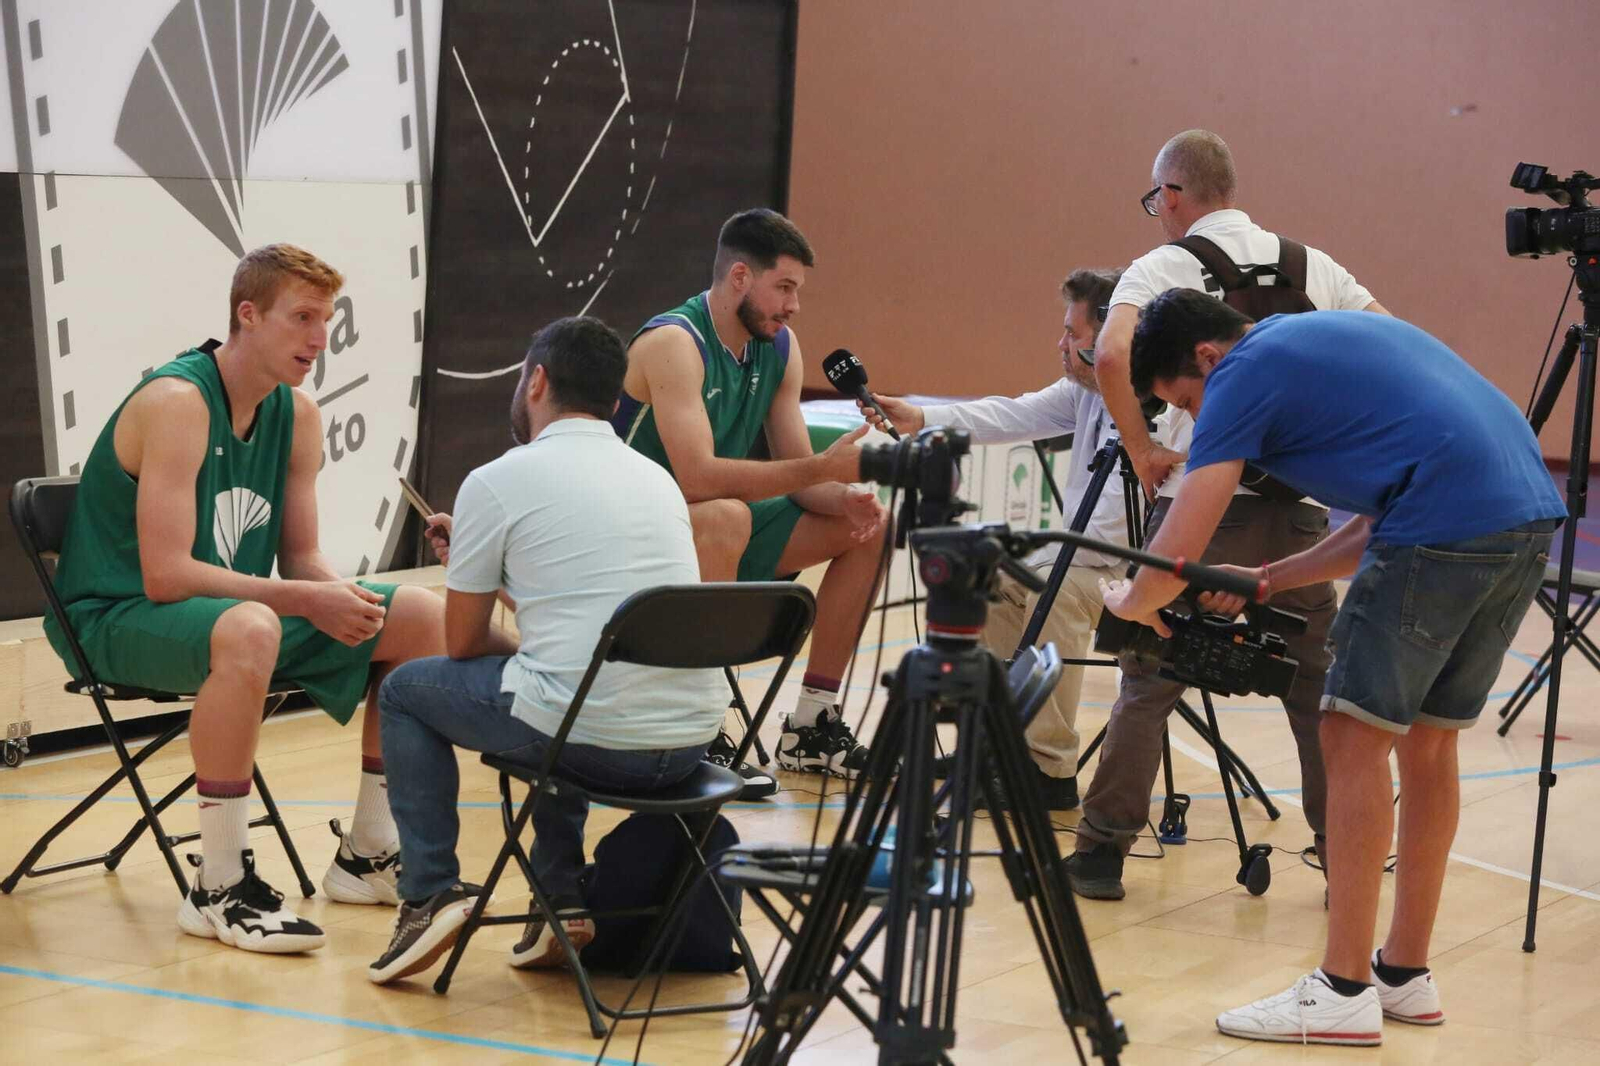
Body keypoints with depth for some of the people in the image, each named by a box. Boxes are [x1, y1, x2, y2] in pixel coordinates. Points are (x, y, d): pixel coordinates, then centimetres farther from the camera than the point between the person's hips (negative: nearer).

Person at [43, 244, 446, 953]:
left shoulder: (298, 414, 3)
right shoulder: (176, 402, -21)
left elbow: (302, 558, 6)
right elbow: (165, 577, -27)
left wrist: (344, 597, -17)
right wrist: (305, 600, -29)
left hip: (233, 608, 8)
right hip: (117, 620, -8)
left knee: (423, 618, -1)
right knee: (249, 629, -41)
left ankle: (367, 854, 8)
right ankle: (220, 888, -28)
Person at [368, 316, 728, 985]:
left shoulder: (498, 481, -1)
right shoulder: (657, 476, 17)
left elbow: (464, 642, 7)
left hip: (590, 740, -6)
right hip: (691, 744, 6)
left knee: (406, 690, 19)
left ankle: (431, 894, 12)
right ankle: (563, 904, 28)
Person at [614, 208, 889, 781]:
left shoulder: (780, 347, 3)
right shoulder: (673, 342, -22)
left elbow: (795, 471, 3)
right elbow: (697, 477, -35)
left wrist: (848, 497, -20)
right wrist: (825, 467, -35)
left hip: (721, 528, 8)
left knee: (866, 526, 1)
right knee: (727, 517, -39)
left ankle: (812, 725, 5)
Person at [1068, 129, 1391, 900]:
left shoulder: (1163, 267, 0)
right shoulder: (1313, 266, 13)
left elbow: (1111, 357, -17)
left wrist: (1142, 451, -6)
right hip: (1300, 504, 4)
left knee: (1149, 681, 6)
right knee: (1318, 686, 12)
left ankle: (1102, 852, 9)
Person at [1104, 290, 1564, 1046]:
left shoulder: (1247, 370, 1)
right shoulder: (1322, 340, 27)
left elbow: (1176, 555, -6)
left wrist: (1129, 603, 14)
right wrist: (1271, 578, 21)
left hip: (1447, 529, -9)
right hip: (1530, 514, 9)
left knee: (1355, 737, 0)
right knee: (1426, 744, 16)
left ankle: (1345, 991, 3)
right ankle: (1406, 977, 24)